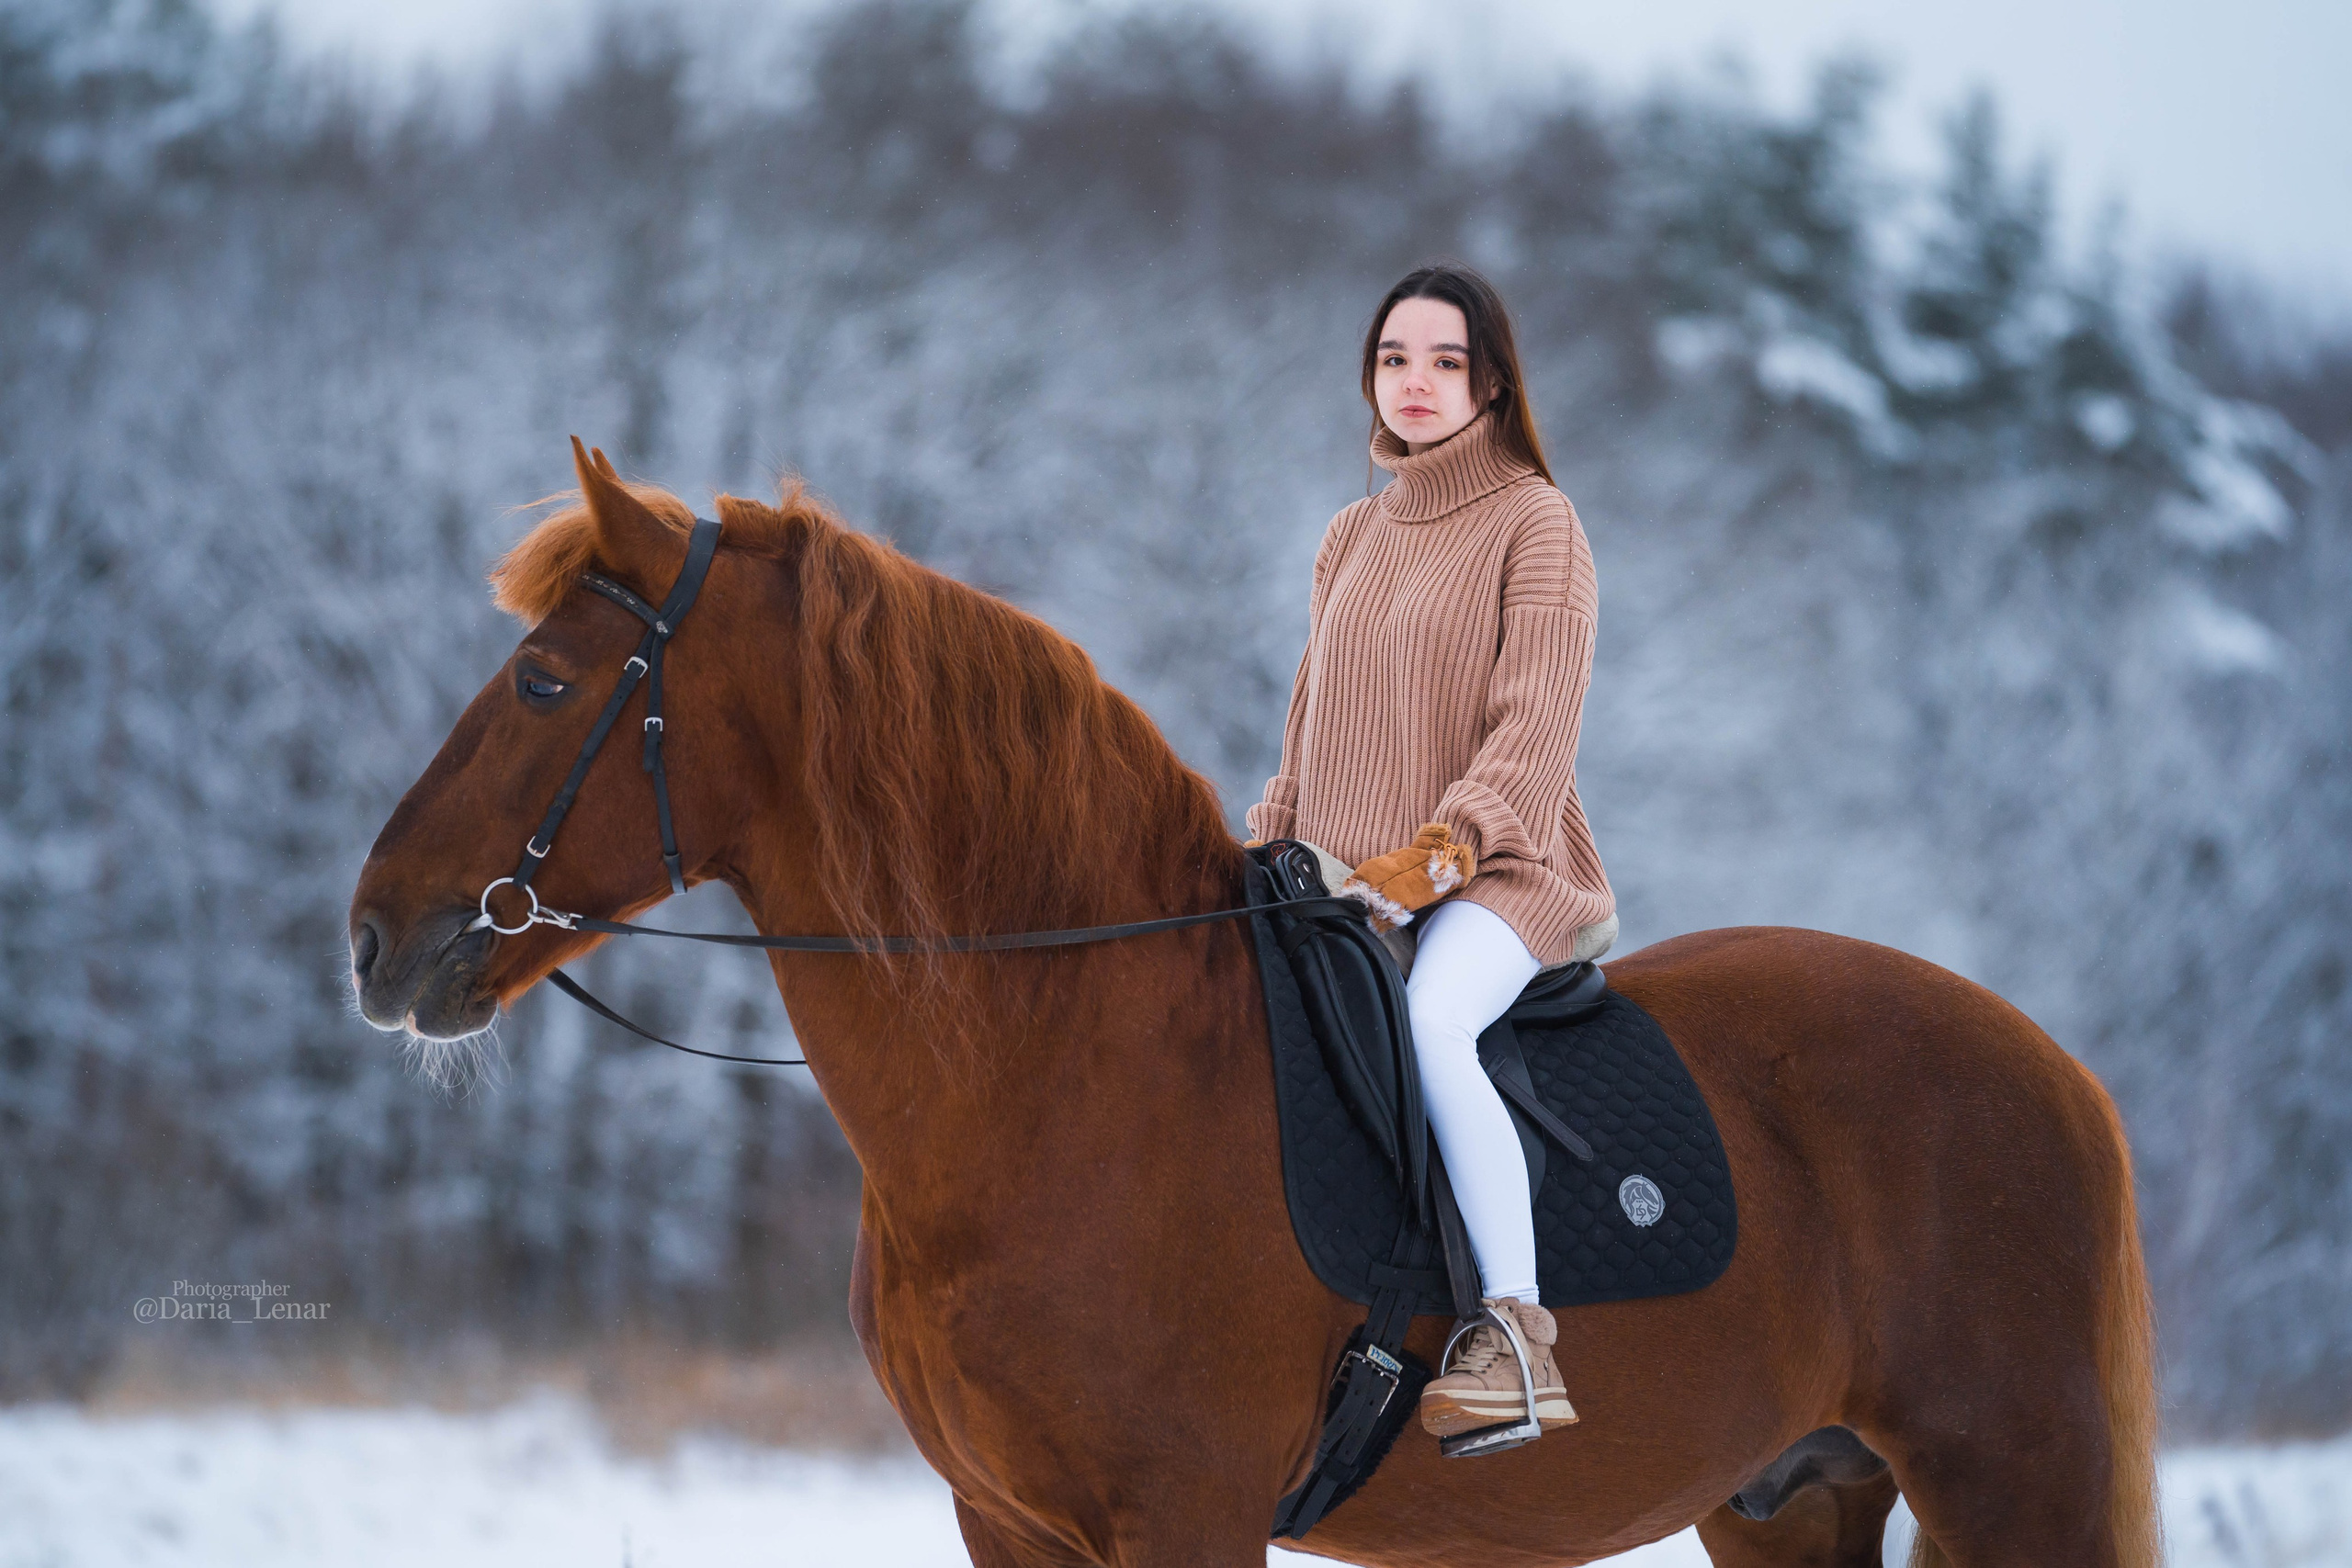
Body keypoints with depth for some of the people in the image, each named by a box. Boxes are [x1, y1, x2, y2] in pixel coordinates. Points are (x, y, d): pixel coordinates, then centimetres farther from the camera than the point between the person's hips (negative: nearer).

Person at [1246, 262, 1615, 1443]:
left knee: (1427, 1016, -36)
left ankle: (1516, 1336, -39)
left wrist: (1432, 858, -23)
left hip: (1498, 875, -7)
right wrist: (1266, 856, 7)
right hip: (1348, 887, 7)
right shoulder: (1351, 539, 18)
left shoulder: (1535, 525, -2)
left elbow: (1534, 734, -11)